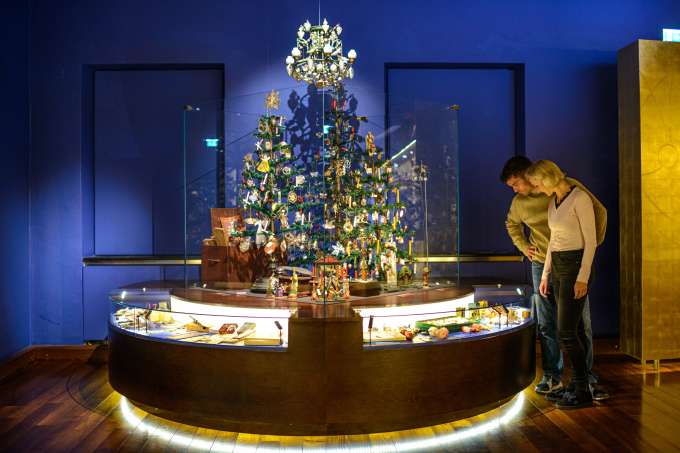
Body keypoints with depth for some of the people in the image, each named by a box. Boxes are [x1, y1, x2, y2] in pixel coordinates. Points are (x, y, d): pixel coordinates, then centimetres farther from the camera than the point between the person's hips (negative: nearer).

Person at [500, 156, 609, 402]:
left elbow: (599, 211, 0)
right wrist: (523, 247, 9)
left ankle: (586, 377, 14)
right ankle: (551, 377, 15)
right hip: (541, 265, 3)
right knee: (547, 325, 5)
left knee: (581, 324, 2)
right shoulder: (519, 203, 2)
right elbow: (512, 224, 23)